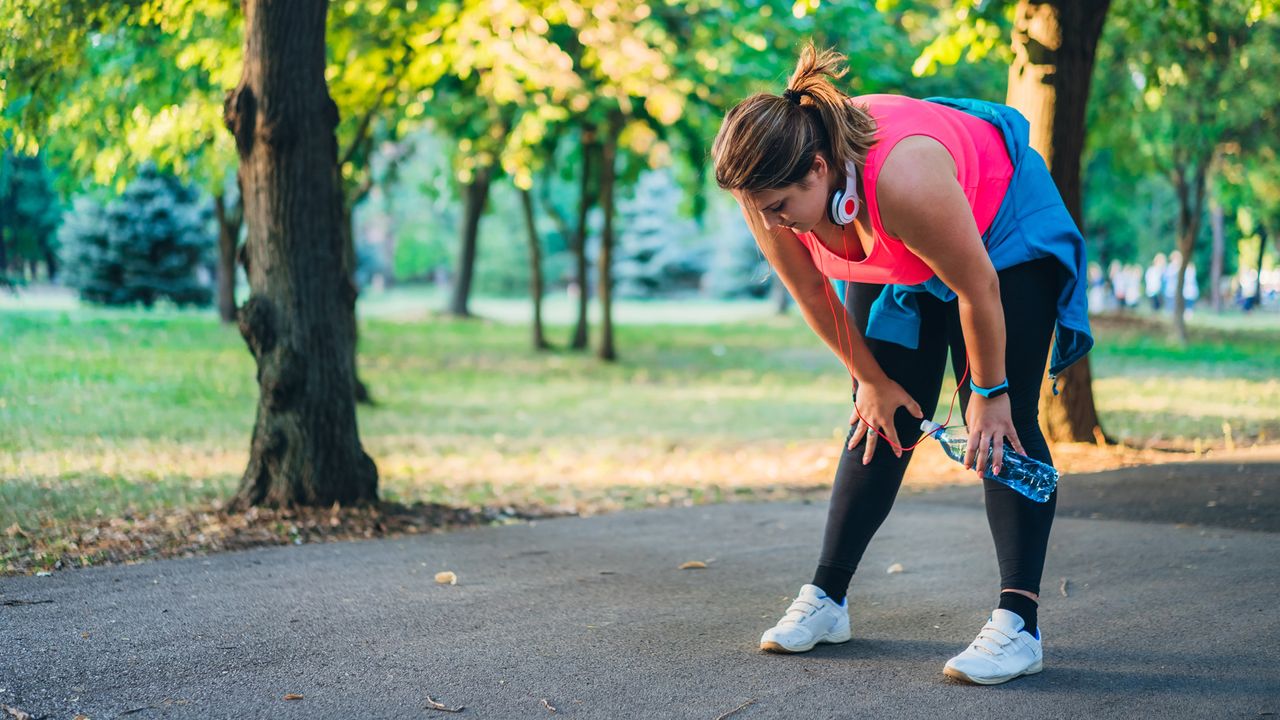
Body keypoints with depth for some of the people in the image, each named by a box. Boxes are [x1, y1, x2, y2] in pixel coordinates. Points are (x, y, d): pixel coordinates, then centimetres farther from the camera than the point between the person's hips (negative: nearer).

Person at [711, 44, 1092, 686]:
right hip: (895, 265, 5)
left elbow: (977, 287, -30)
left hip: (1004, 233, -5)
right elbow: (812, 293, -8)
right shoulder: (770, 190, -26)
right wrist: (870, 379, 1)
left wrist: (989, 392, -17)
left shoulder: (901, 179, -44)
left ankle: (1018, 623, -17)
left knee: (1003, 426, -14)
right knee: (881, 423, 2)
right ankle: (826, 597, 10)